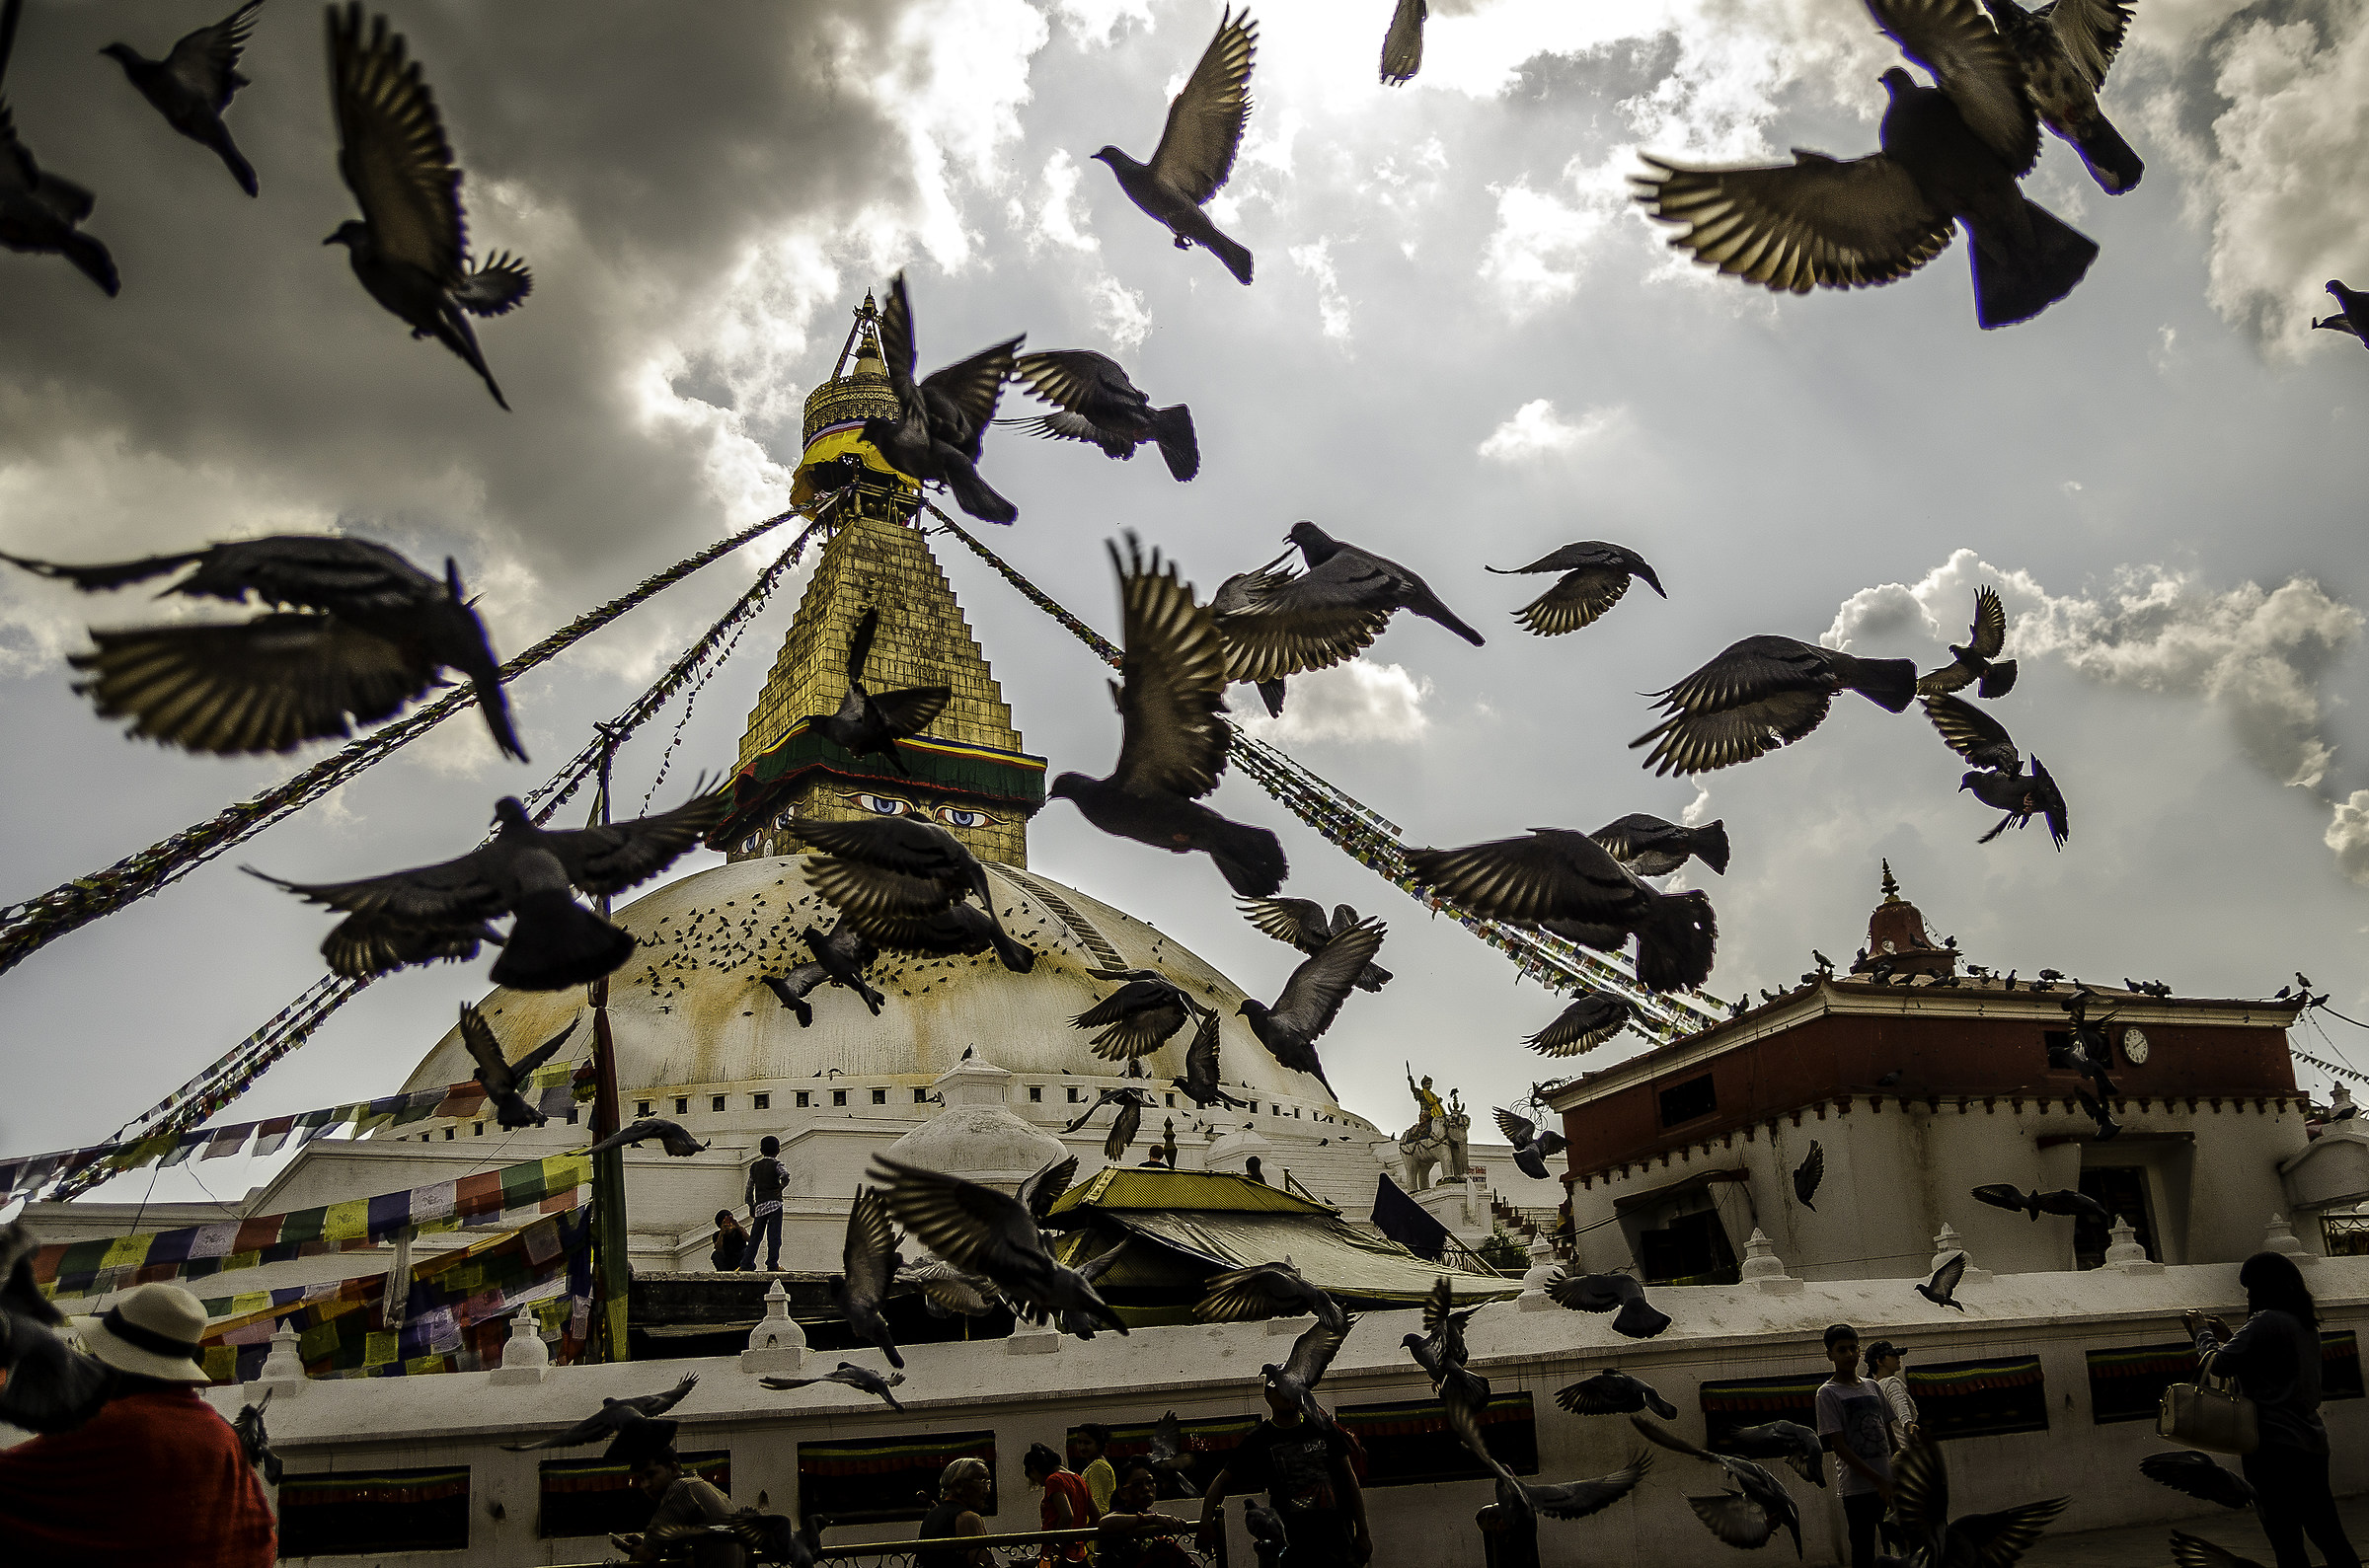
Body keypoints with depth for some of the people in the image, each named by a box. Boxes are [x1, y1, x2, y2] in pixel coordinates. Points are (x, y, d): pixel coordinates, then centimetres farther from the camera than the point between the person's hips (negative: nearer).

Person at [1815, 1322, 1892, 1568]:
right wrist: (1878, 1481, -14)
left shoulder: (1872, 1387, 15)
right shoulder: (1828, 1393, -4)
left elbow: (1889, 1435, 19)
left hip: (1889, 1485, 6)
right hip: (1857, 1487, -6)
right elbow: (1839, 1446, -9)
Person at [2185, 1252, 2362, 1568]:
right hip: (2312, 1445, 9)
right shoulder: (2305, 1323, 13)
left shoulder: (2266, 1321, -15)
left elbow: (2219, 1364, -13)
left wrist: (2202, 1332, 3)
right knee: (2329, 1537, 12)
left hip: (2275, 1447, -9)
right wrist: (2228, 1337, 22)